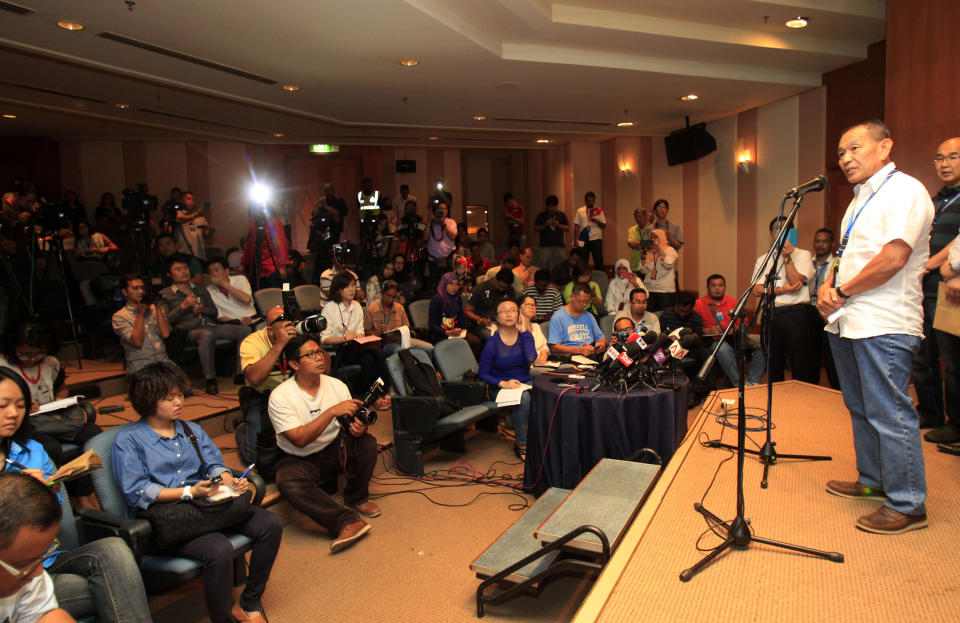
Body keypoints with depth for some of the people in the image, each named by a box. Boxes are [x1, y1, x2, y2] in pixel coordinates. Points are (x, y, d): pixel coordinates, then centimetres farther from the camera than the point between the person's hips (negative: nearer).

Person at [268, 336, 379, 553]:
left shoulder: (336, 385, -5)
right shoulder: (280, 396, -18)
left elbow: (354, 419, -2)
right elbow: (300, 439, -26)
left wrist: (359, 428, -27)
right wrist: (332, 412, -34)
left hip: (334, 449, 3)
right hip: (300, 460, -3)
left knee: (367, 443, -24)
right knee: (288, 483, -34)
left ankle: (357, 498, 0)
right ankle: (347, 521, -34)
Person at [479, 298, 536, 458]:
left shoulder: (525, 335, 4)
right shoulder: (493, 342, -5)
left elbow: (531, 358, -17)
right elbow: (482, 374, -4)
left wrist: (524, 330, -12)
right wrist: (503, 384, -19)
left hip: (525, 383, 3)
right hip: (501, 388, -3)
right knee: (524, 397, -34)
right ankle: (521, 444, -18)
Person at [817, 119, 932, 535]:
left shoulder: (904, 191, -10)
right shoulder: (859, 198, 20)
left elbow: (893, 258, -21)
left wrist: (842, 291, -12)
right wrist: (829, 286, 4)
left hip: (884, 326, -10)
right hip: (847, 323, 10)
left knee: (889, 414, -5)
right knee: (861, 409, 18)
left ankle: (907, 505, 6)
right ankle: (873, 481, 32)